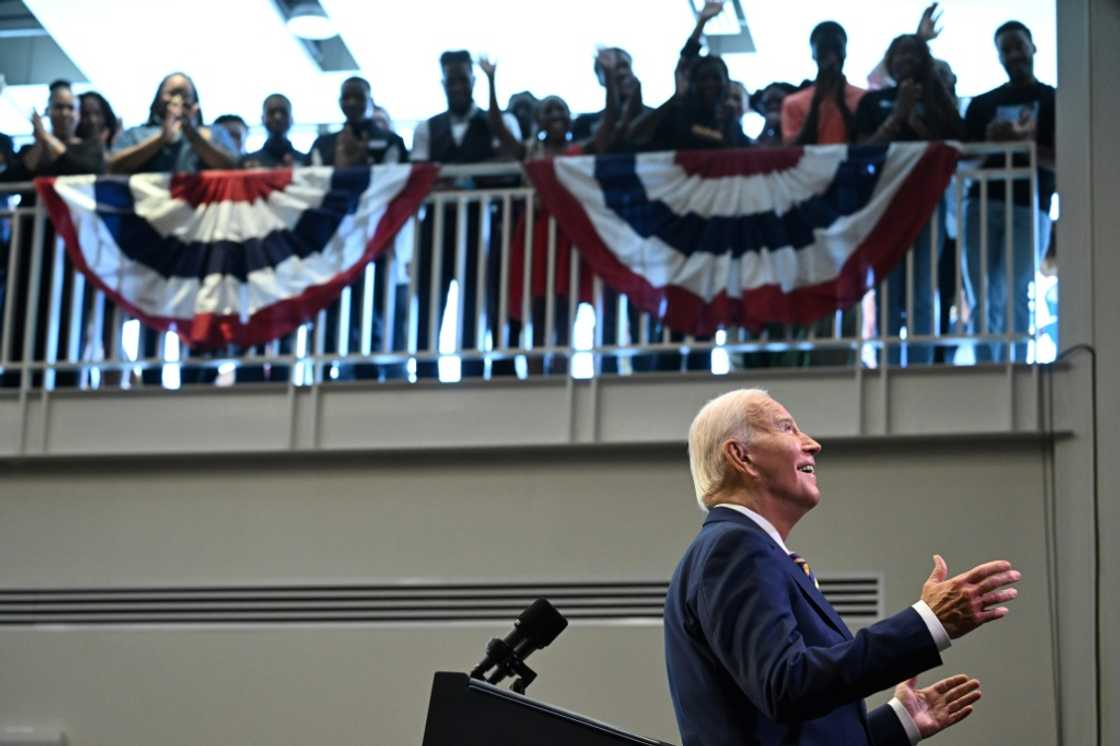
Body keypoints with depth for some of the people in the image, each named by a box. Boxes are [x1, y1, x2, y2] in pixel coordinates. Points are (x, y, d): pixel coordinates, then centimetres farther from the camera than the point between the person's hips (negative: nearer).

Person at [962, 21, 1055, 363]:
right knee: (982, 298, -1)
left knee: (1014, 295, -10)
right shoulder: (982, 104, 19)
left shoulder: (1053, 101, 9)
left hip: (1028, 206, -3)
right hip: (981, 203, 4)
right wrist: (990, 142, -7)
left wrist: (1020, 142, -13)